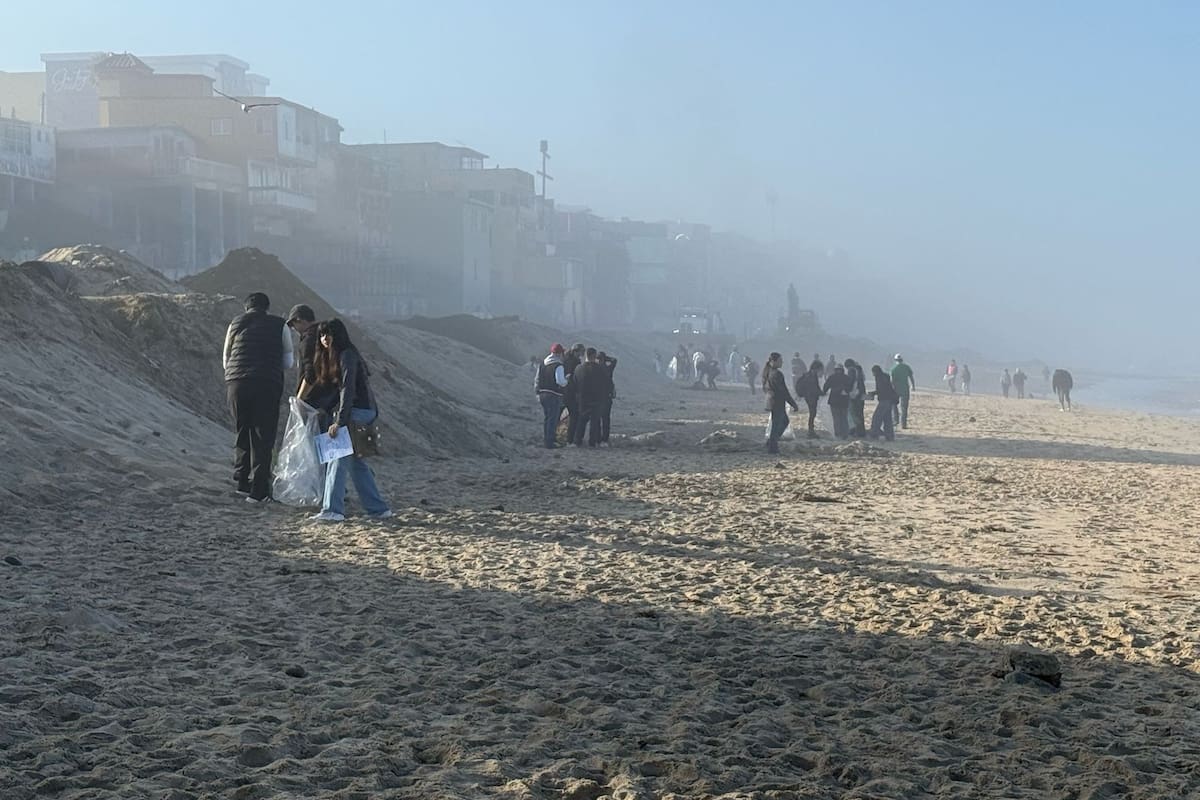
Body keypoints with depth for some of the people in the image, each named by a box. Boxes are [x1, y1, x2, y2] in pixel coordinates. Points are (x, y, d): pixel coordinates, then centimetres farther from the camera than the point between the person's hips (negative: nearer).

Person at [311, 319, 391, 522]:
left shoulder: (347, 355, -12)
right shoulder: (332, 356, 19)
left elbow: (347, 389, -20)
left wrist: (339, 421, -24)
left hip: (357, 413, -10)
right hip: (364, 412, 10)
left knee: (339, 460, -12)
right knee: (356, 462, 12)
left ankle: (332, 510, -16)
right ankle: (378, 508, 15)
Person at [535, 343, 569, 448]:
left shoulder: (542, 364, 10)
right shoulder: (558, 366, -14)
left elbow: (537, 380, 14)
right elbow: (561, 381, -24)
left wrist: (537, 392, 21)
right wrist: (566, 379, -3)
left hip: (543, 394, 7)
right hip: (554, 396, -7)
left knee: (546, 419, 17)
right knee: (552, 419, -1)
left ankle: (545, 441, 24)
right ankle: (549, 443, -1)